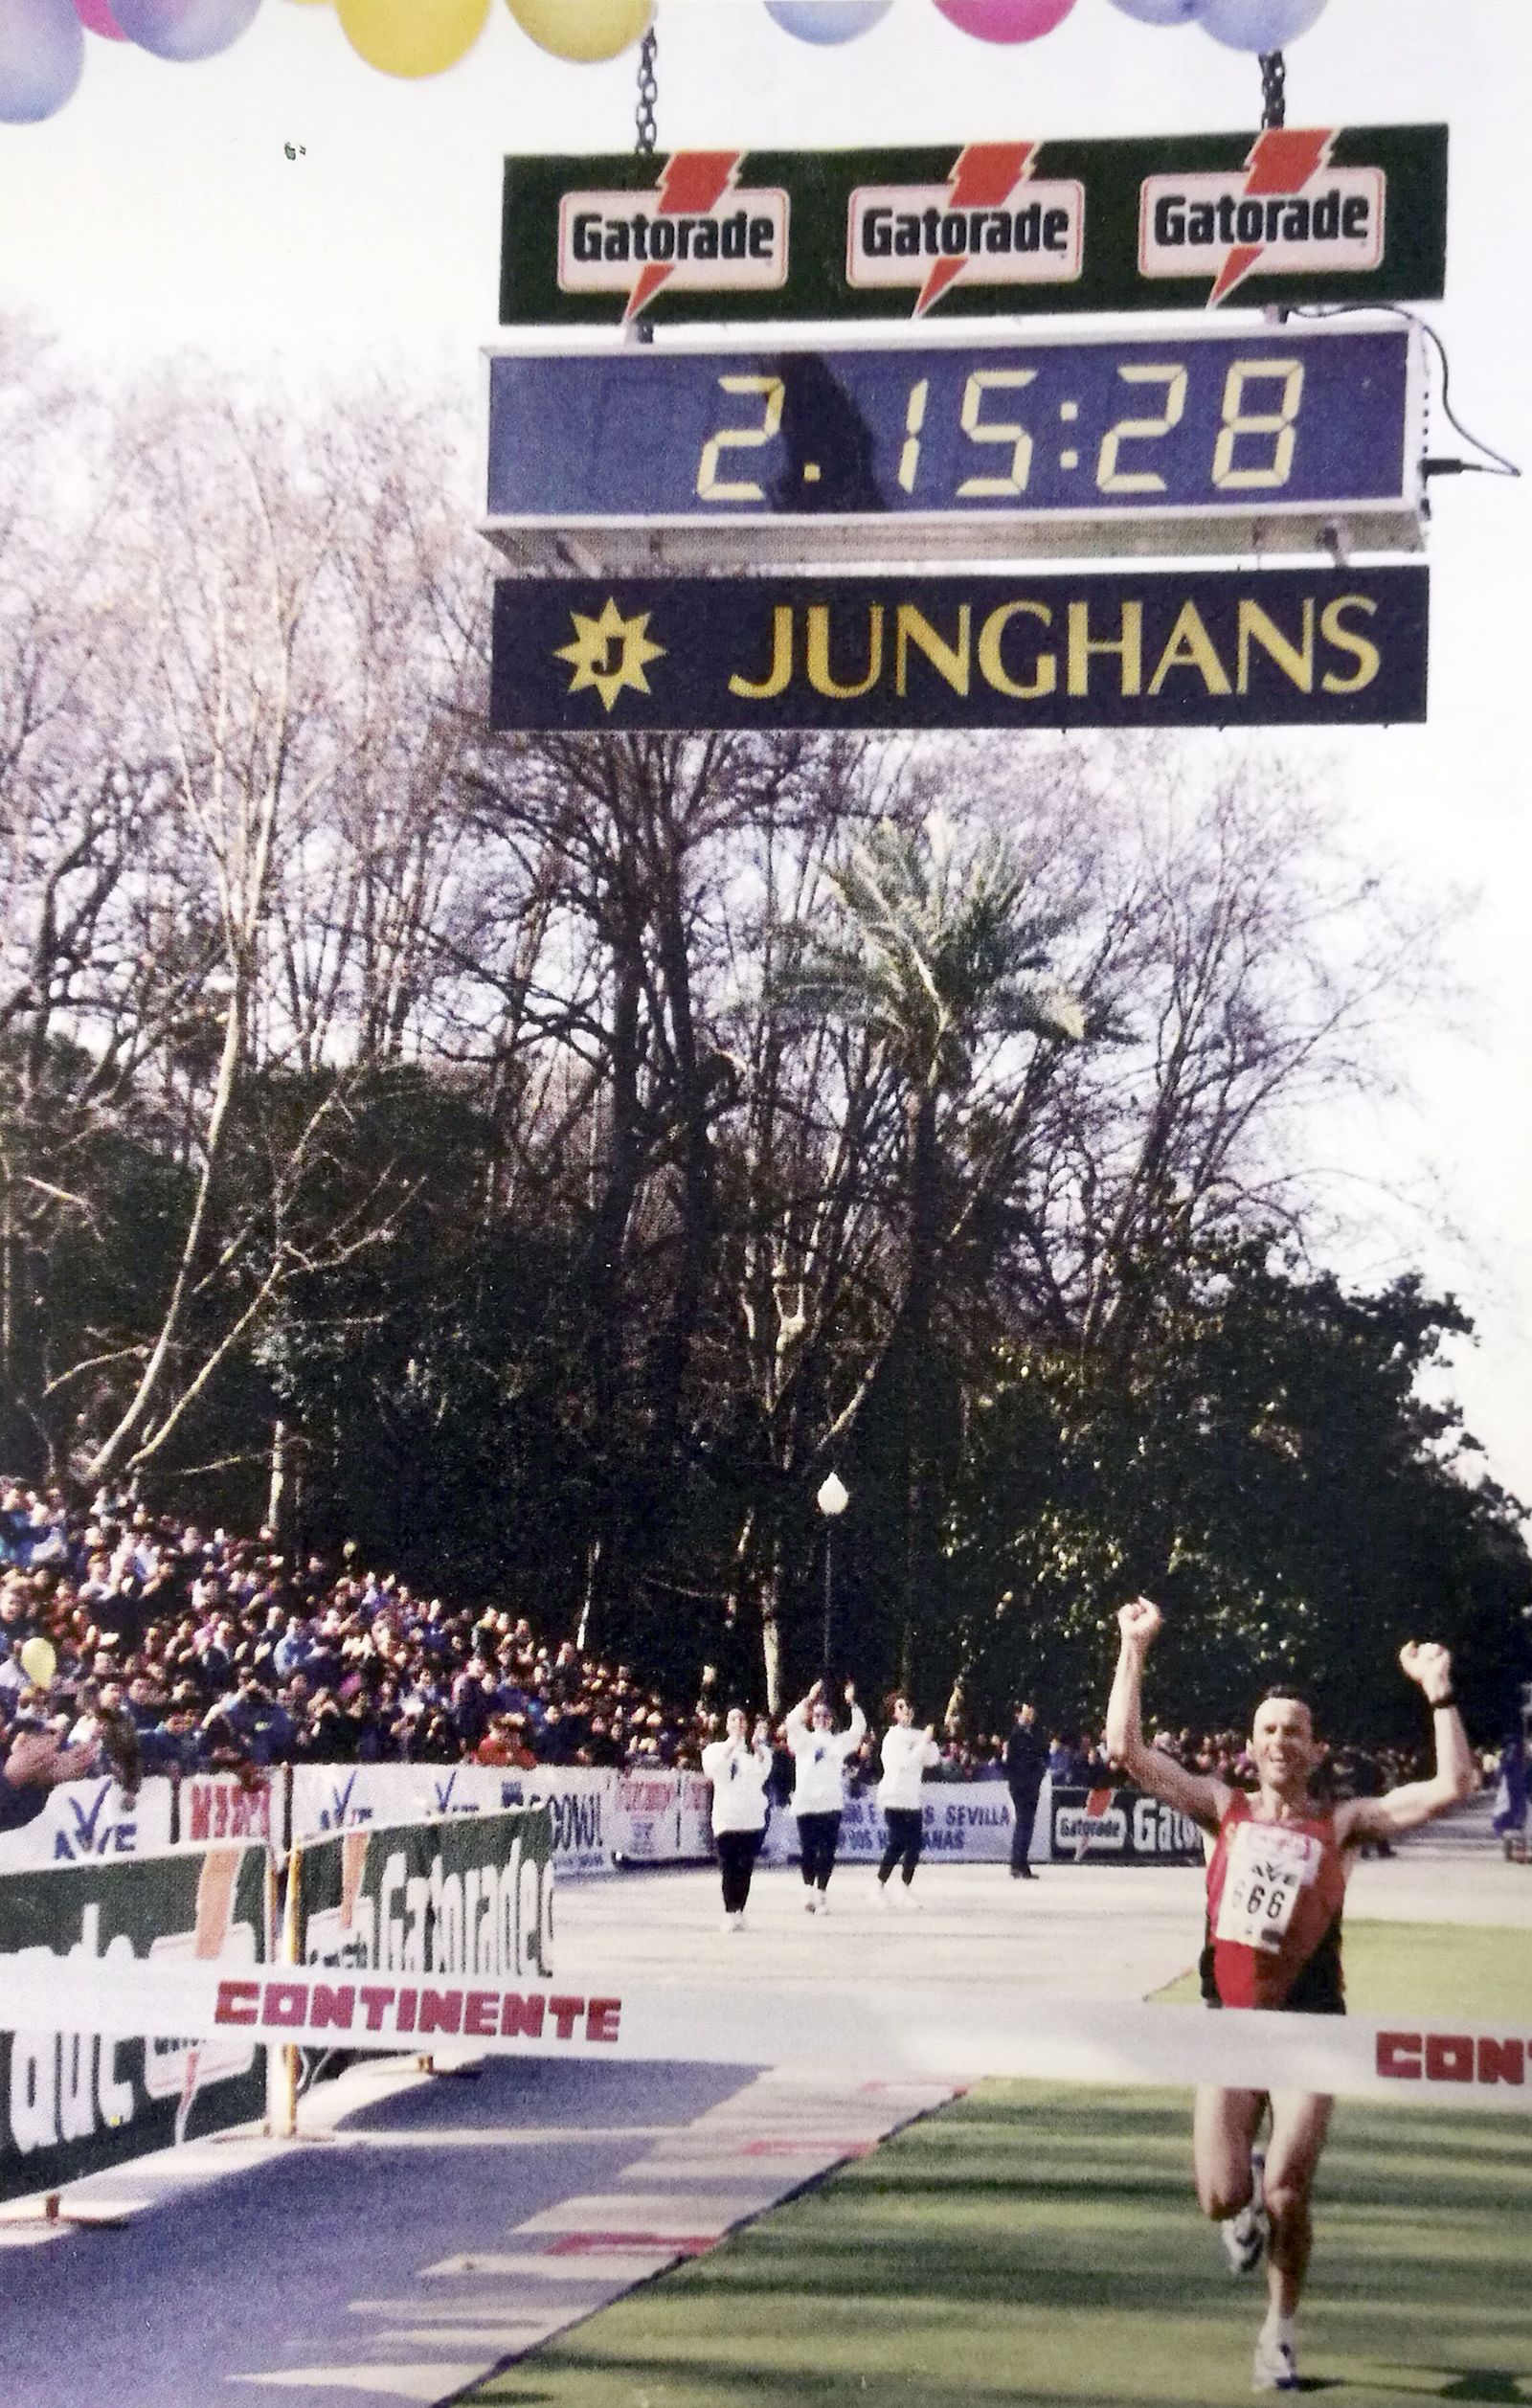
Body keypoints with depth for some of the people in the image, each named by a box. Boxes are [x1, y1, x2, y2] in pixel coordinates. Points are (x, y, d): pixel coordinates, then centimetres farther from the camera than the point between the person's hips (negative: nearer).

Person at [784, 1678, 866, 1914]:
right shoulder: (804, 1740, 8)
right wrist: (810, 1699, -17)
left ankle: (821, 1894, 6)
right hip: (806, 1803, -1)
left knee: (827, 1852, 0)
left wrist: (852, 1704, -9)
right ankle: (809, 1889, 14)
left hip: (832, 1803, 1)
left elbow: (859, 1728, 2)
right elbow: (793, 1722, -9)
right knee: (807, 1850, -1)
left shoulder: (839, 1742, 14)